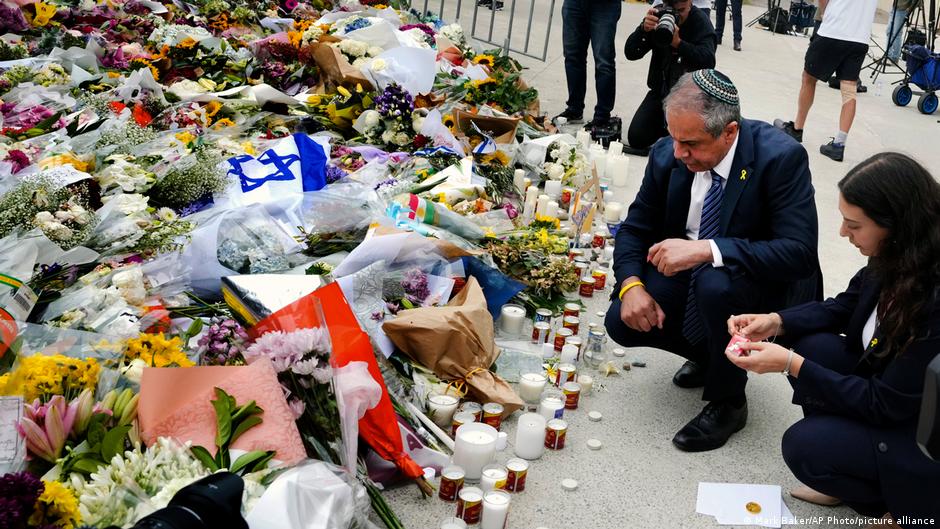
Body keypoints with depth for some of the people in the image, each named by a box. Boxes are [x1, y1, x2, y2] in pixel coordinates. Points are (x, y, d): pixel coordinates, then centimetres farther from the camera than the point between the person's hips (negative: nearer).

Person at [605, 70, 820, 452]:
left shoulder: (781, 157, -26)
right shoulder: (667, 155, -12)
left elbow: (800, 253, -33)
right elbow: (635, 228, -1)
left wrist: (707, 249, -42)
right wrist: (631, 285, -21)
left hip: (760, 284, -5)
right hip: (687, 273, 5)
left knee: (714, 282, -36)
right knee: (623, 321, -15)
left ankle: (728, 402, -10)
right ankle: (708, 354, 16)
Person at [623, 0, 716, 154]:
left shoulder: (701, 22, -13)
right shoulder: (658, 16, -5)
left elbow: (708, 62, -28)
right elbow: (631, 53, -11)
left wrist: (678, 42, -39)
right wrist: (644, 29, -30)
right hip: (660, 90, 3)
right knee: (636, 138, -7)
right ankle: (665, 123, 23)